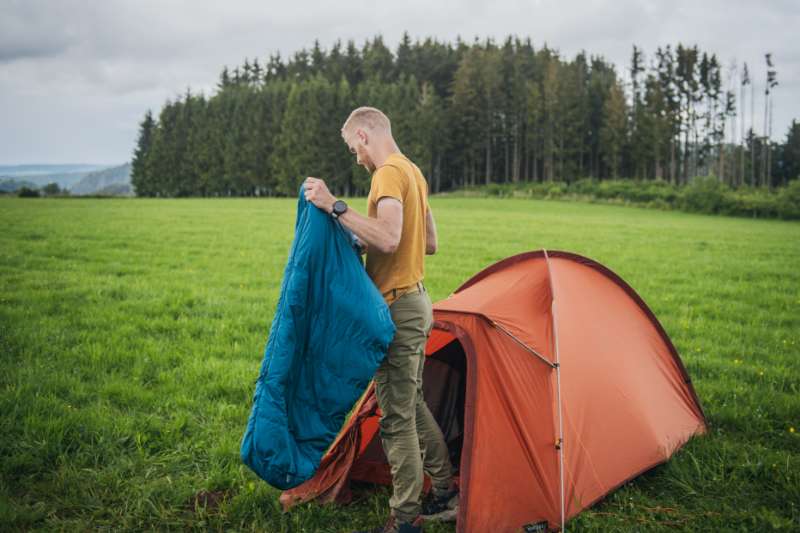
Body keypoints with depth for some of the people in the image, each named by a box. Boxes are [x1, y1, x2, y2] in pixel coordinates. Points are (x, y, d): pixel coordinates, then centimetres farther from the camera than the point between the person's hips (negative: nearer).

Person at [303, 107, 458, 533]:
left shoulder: (389, 174, -16)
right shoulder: (414, 172, 15)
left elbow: (388, 239, -29)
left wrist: (335, 207, -25)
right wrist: (367, 243, 18)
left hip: (397, 309, -10)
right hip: (415, 301, 10)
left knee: (396, 415, -2)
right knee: (412, 404, 20)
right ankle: (444, 493, 30)